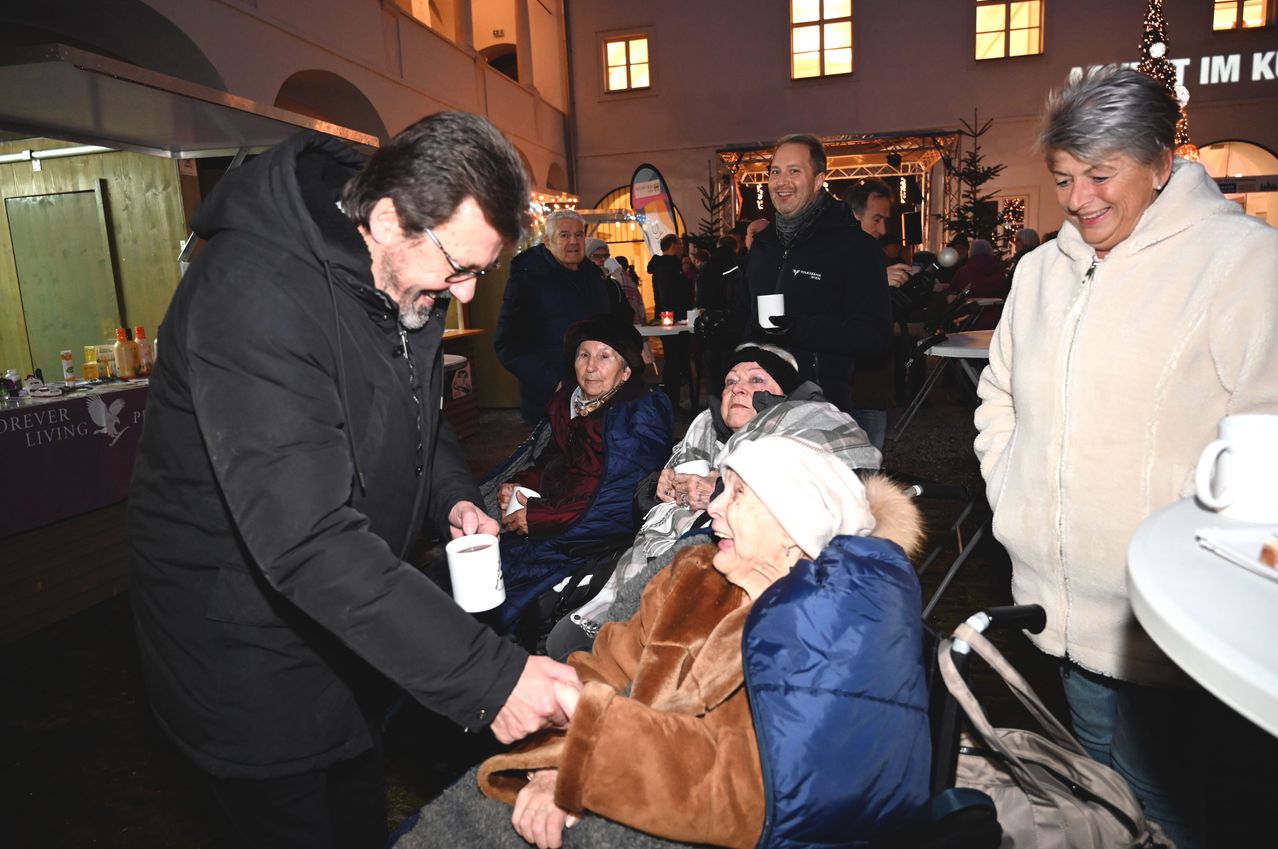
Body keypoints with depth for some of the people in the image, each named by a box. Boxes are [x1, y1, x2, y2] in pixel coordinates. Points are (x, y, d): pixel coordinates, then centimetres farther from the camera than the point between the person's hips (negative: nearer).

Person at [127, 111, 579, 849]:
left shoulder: (406, 275, -5)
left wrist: (454, 496, -8)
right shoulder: (253, 295, -33)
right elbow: (308, 542, -39)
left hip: (345, 628, 7)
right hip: (251, 650, -7)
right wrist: (487, 676, -39)